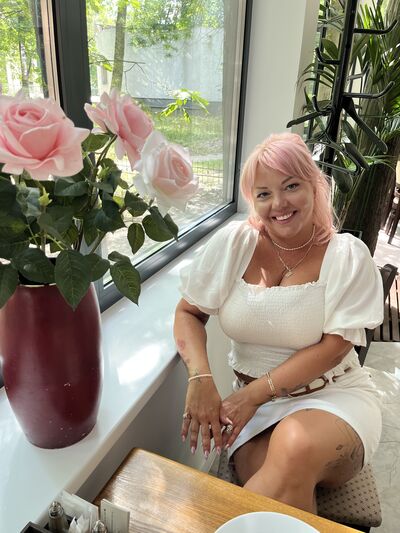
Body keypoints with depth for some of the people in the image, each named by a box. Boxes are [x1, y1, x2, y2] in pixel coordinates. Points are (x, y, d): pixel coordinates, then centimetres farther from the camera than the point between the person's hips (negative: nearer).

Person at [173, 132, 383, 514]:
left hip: (334, 396, 0)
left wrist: (254, 393, -18)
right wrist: (200, 378, -17)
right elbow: (188, 313, 1)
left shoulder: (347, 255, -7)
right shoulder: (234, 243, -3)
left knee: (296, 445, -33)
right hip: (254, 401, 1)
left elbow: (332, 347, -11)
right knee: (278, 488, -29)